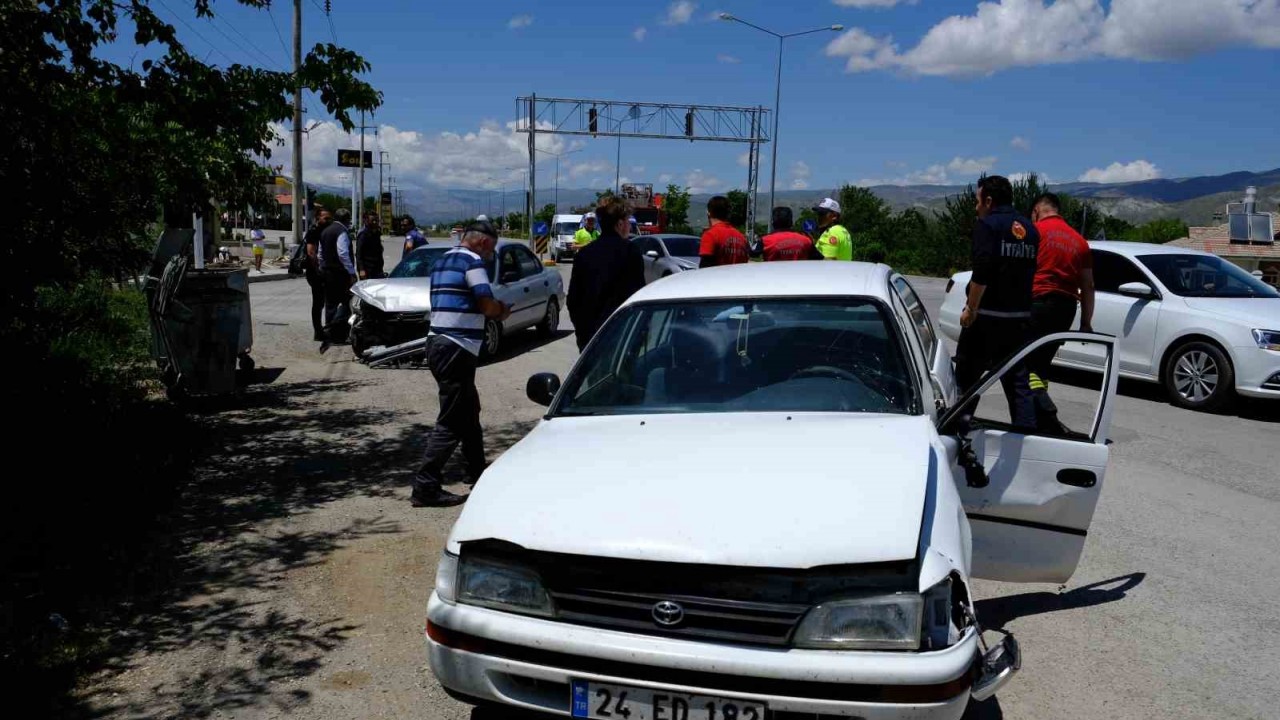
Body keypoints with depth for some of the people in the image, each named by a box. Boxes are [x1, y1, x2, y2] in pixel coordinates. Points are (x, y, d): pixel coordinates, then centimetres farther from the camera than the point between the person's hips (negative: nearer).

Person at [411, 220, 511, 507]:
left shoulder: (441, 261, 20)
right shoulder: (472, 261, -9)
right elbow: (486, 303, -16)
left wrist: (495, 311, 14)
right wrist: (503, 311, 7)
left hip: (438, 342, 10)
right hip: (457, 347, -10)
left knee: (469, 411, 22)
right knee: (452, 421, -6)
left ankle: (477, 472, 33)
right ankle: (425, 487, -6)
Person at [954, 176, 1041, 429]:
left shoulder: (987, 224, -9)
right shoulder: (1029, 229, 14)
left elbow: (982, 272, -19)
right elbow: (1031, 271, 17)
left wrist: (970, 308, -15)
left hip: (988, 315, -6)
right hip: (1020, 316, 6)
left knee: (966, 376, 5)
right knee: (1018, 380, 9)